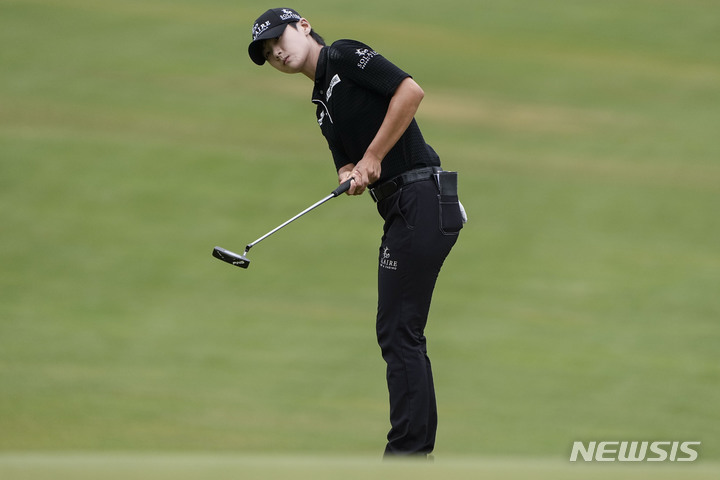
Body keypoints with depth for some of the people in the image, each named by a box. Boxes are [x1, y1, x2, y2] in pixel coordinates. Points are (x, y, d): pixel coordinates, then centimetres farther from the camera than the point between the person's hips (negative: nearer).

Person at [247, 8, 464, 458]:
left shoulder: (345, 57, -4)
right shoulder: (324, 104, 23)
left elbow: (411, 90, -17)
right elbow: (347, 167, 19)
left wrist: (373, 158, -13)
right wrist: (352, 176, -5)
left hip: (421, 197, -10)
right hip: (401, 210, 10)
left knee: (400, 332, -10)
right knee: (399, 333, 12)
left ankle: (407, 451, -10)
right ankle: (420, 446, 16)